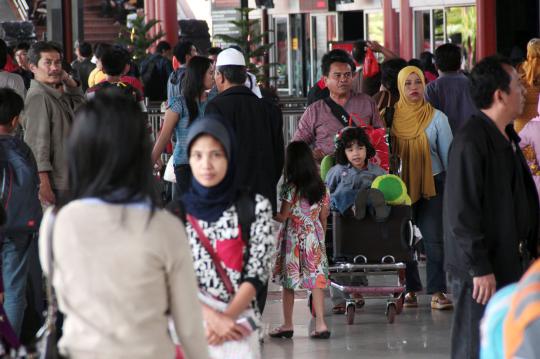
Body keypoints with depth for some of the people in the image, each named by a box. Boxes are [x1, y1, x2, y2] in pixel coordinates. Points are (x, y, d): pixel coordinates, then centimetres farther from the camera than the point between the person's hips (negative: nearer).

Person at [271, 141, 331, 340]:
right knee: (316, 279, 0)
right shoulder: (321, 187, 4)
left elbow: (283, 217, -9)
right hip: (314, 237, 4)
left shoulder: (290, 188, -11)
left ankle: (287, 325, 12)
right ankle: (320, 323, -9)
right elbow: (323, 218, 8)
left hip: (292, 238, -4)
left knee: (288, 282, 7)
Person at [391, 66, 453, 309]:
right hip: (402, 185, 1)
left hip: (432, 184, -1)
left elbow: (448, 153, 4)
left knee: (434, 238, -5)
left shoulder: (436, 117, 2)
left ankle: (437, 291, -5)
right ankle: (409, 289, 11)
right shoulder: (393, 117, 3)